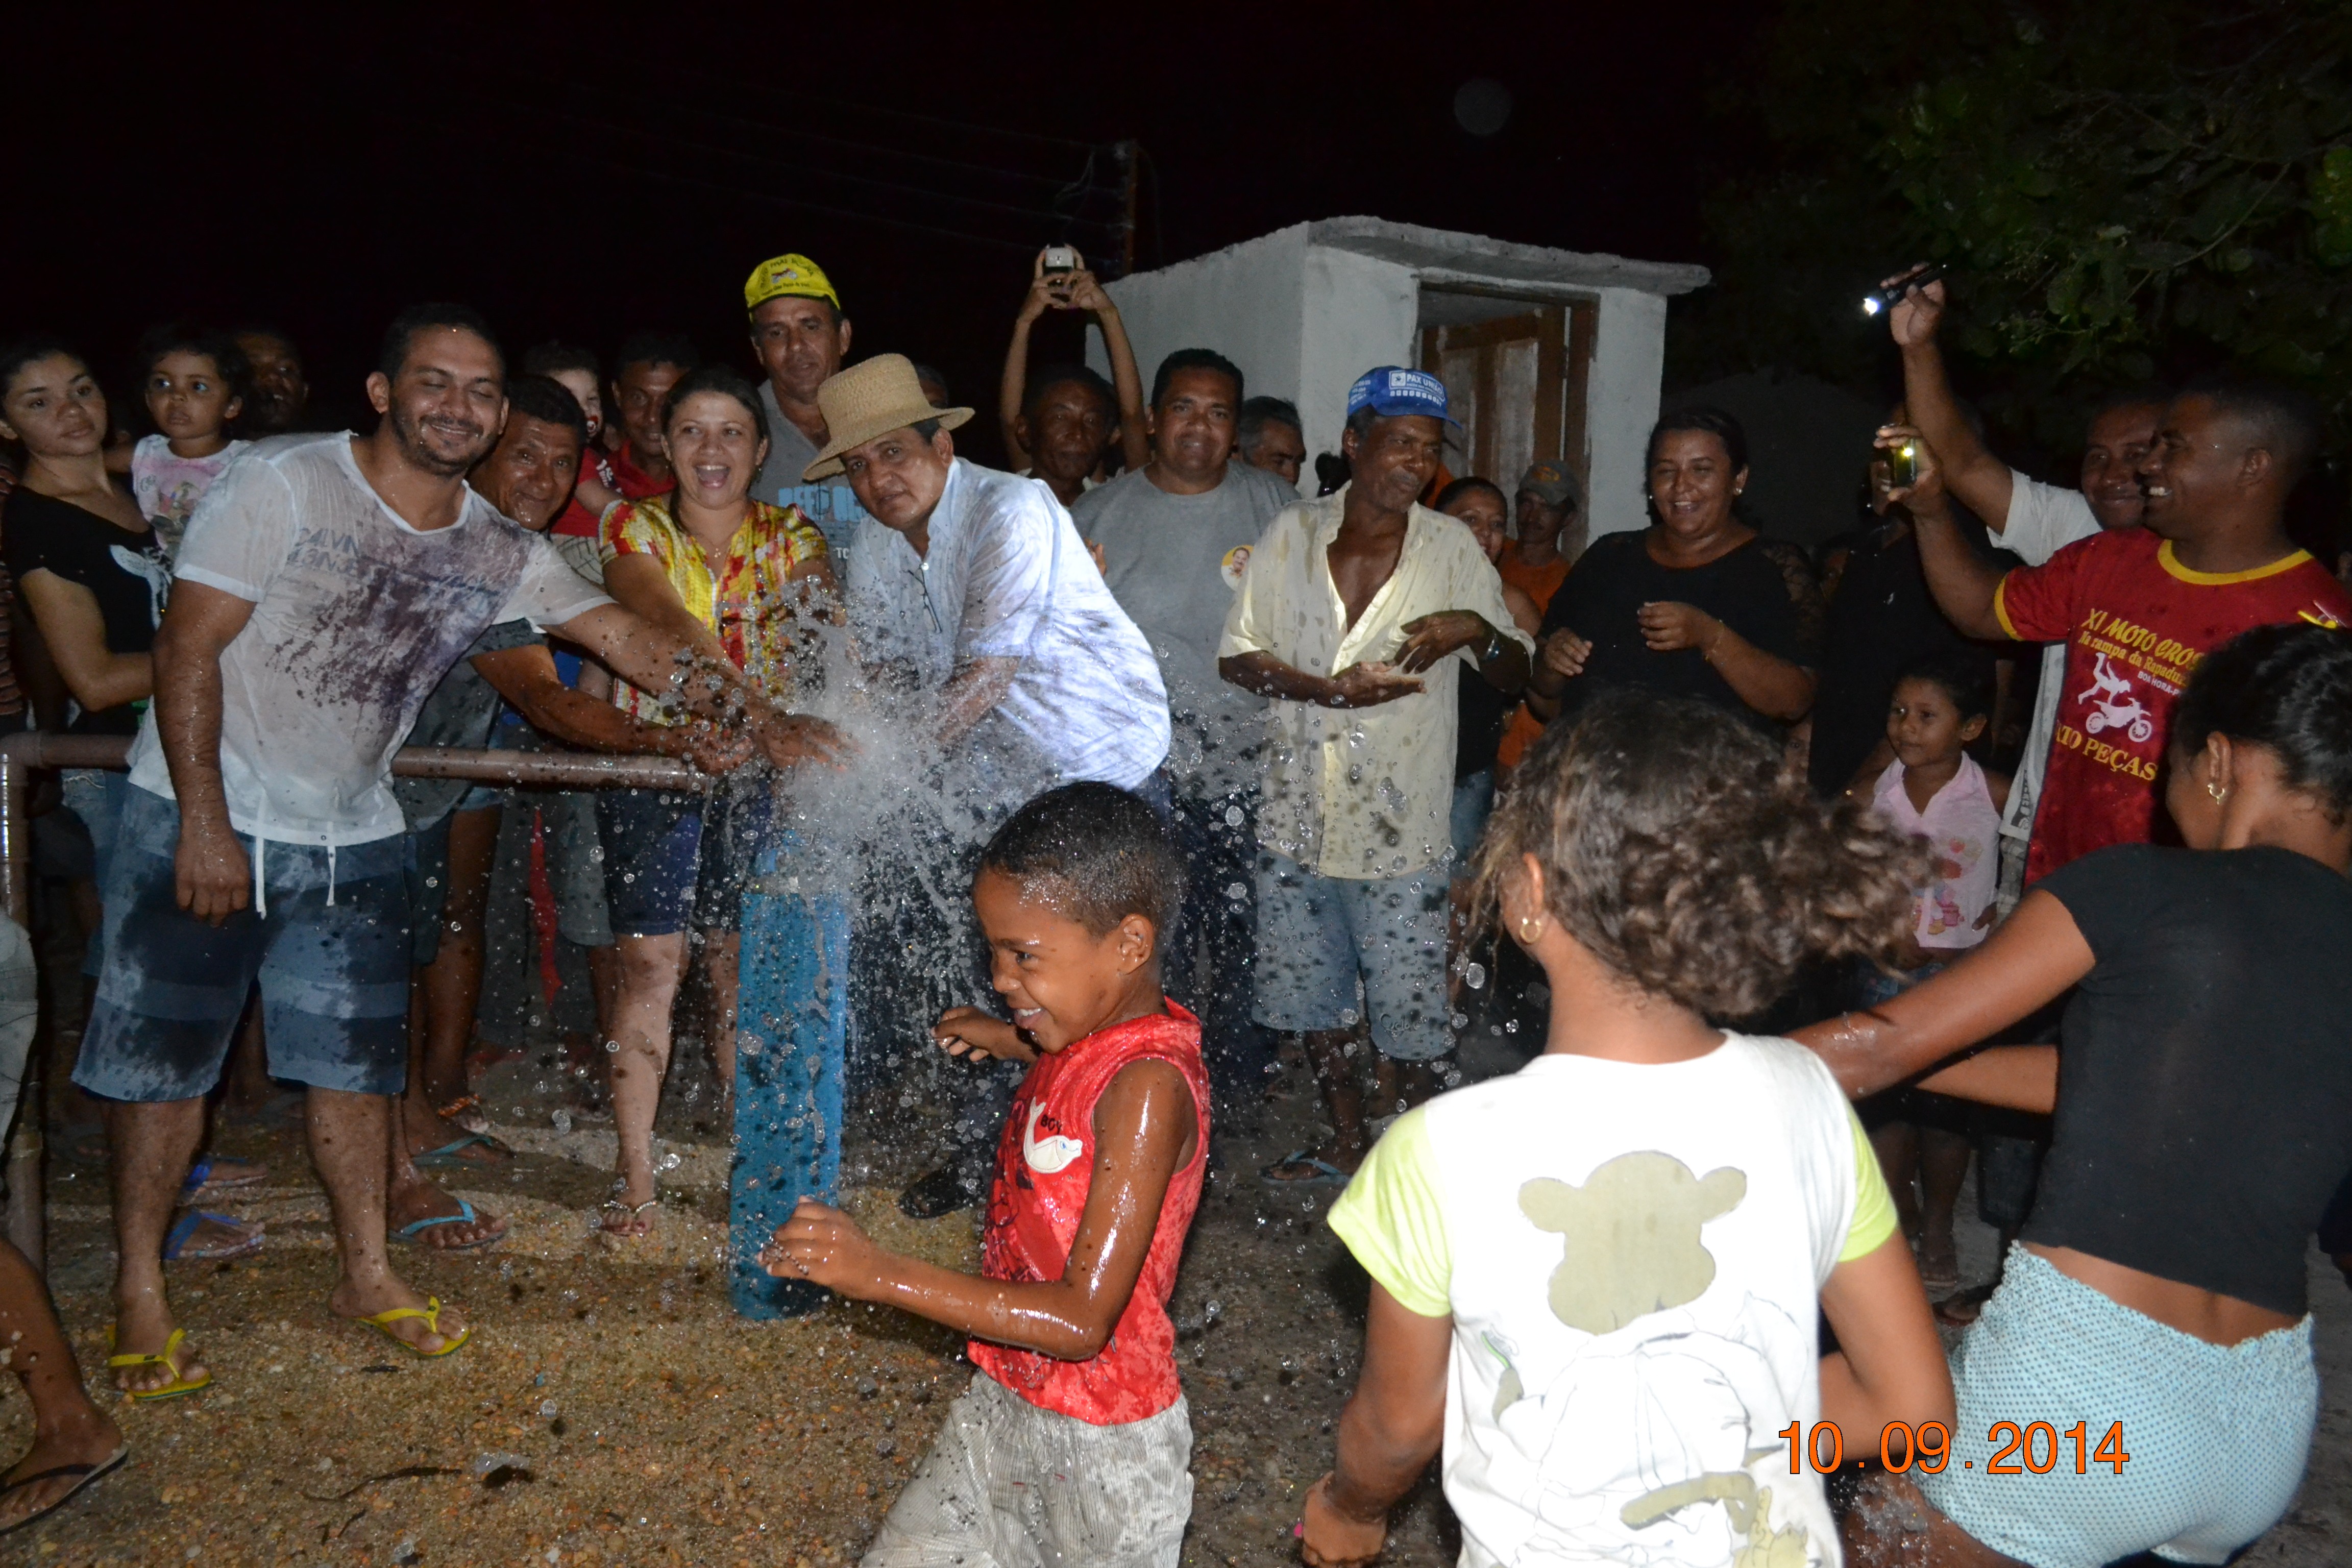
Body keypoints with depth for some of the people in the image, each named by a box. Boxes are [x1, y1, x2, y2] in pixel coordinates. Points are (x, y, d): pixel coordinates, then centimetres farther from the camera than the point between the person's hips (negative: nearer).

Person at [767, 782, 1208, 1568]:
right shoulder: (1093, 1032, -3)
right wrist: (1016, 1043, 13)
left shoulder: (1148, 1085, -29)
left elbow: (1083, 1319, -31)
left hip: (1099, 1443, -8)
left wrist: (881, 1273, -32)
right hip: (1005, 1401, 8)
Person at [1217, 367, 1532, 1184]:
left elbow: (1518, 674, 1)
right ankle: (1345, 1142, 37)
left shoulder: (1453, 549, -4)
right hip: (1298, 816, 3)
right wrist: (1331, 689, -15)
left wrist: (1476, 630, -21)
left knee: (1409, 1010, 5)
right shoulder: (1292, 533, -1)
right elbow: (1235, 657, -1)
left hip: (1401, 825, -2)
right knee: (1316, 994, 16)